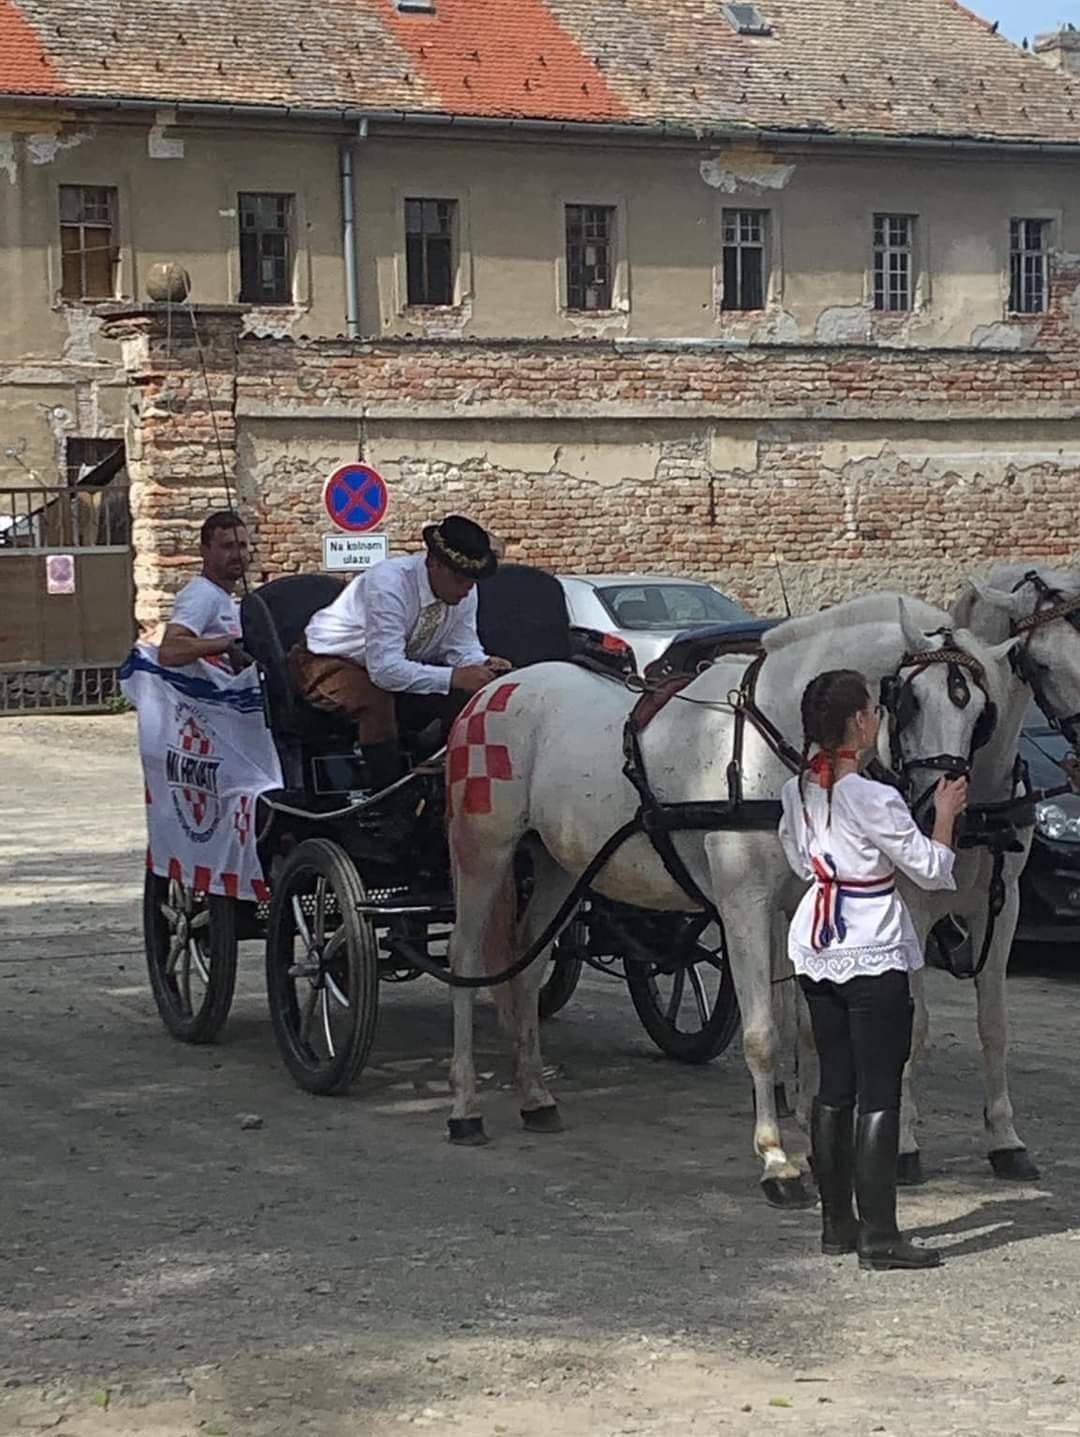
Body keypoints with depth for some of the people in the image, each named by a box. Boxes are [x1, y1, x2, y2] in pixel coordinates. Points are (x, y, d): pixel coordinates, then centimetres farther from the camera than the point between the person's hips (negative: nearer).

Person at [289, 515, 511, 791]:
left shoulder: (464, 589, -14)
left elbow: (462, 650, -6)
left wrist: (484, 666, -29)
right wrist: (454, 677, -43)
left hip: (396, 667, 7)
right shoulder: (389, 583, -35)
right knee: (377, 700, -37)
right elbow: (384, 669, -39)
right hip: (331, 664, -6)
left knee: (467, 692, -13)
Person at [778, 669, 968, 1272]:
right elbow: (932, 870, -11)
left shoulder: (797, 793, 3)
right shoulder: (875, 801, -20)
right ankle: (879, 1234, -4)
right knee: (880, 1093, -3)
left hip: (817, 951, 8)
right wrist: (946, 815, 2)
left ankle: (837, 1223, 18)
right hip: (874, 956, -7)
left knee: (835, 1088, 13)